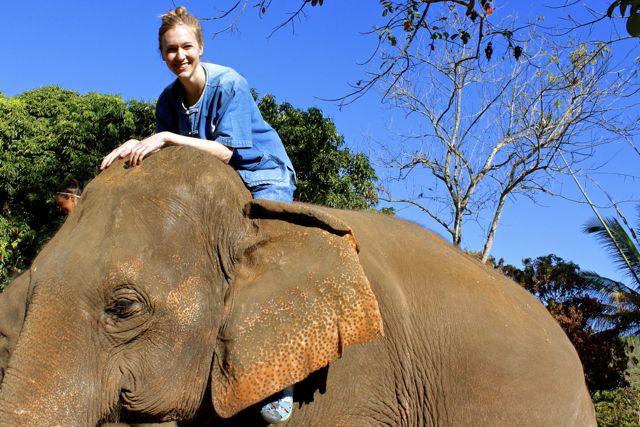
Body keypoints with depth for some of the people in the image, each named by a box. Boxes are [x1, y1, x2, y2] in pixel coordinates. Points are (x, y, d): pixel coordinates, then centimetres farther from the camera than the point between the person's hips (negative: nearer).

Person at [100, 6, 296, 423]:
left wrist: (169, 138, -30)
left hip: (264, 178, -7)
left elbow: (225, 152, -23)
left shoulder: (229, 84, -17)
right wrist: (135, 146, -21)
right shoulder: (169, 99, 1)